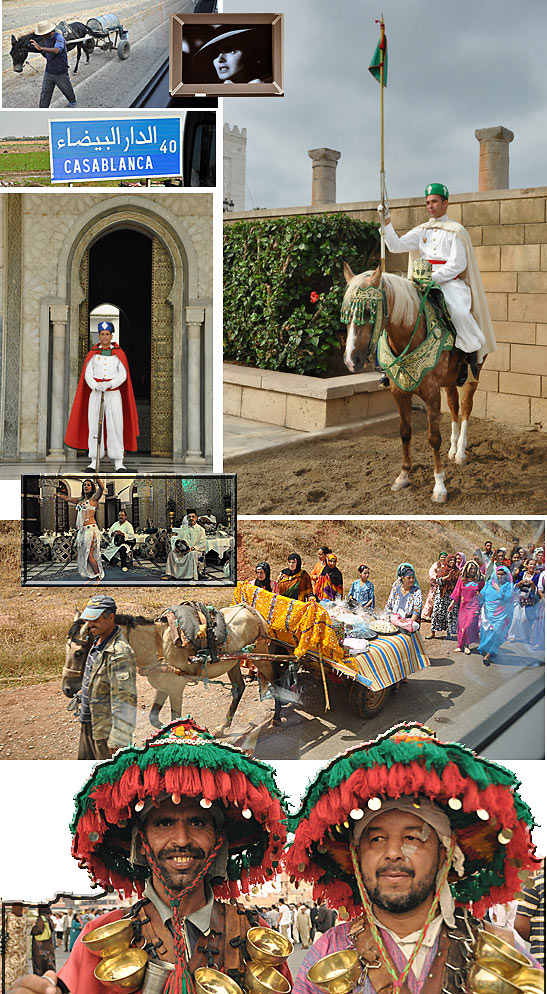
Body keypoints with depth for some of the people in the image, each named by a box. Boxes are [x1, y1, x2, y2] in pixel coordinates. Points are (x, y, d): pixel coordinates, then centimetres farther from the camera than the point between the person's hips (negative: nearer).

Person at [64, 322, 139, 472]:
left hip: (114, 394, -1)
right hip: (95, 394, 1)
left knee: (116, 427, -5)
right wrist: (95, 386, -18)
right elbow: (88, 375, 2)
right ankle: (94, 461, 6)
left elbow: (123, 375, -2)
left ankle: (118, 463, -1)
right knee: (94, 426, 0)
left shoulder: (119, 353, 4)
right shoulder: (92, 354, 7)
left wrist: (108, 384, -18)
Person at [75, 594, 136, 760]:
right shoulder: (98, 642, 6)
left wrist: (117, 742, -26)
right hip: (88, 724, 9)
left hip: (105, 729, -9)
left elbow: (125, 700, -26)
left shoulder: (119, 653, -25)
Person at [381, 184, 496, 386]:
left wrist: (433, 278, -17)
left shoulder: (456, 231, 2)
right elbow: (396, 246, 8)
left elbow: (457, 265, -6)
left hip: (451, 283, -5)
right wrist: (387, 222, -3)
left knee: (459, 312, -33)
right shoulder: (422, 231, 17)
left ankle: (470, 354, -11)